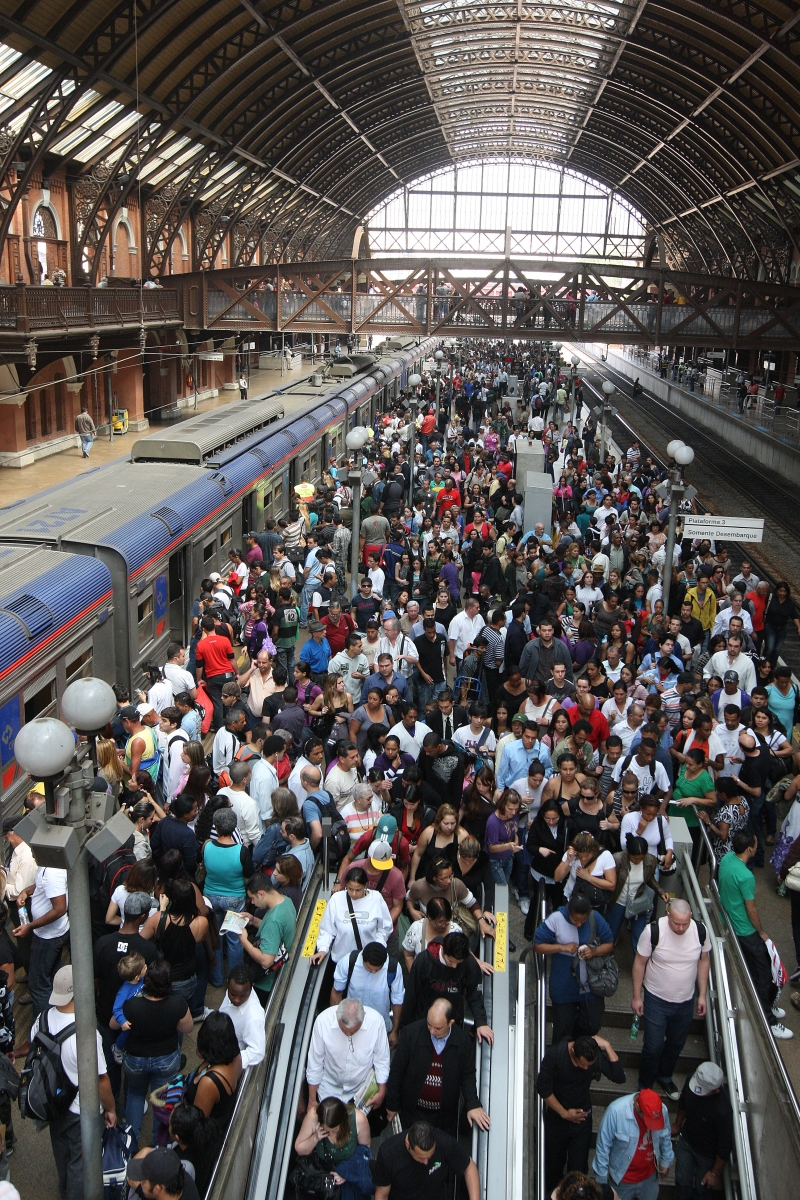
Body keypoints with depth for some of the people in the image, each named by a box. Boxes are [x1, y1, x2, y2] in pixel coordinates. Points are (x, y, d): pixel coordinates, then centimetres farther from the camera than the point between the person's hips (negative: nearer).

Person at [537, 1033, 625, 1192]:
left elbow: (619, 1077, -30)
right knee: (553, 1162, 18)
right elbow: (543, 1088, -19)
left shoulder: (596, 1055, -20)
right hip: (556, 1117, -1)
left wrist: (608, 1046, -33)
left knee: (578, 1166, 6)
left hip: (582, 1117, 1)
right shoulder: (554, 1054, -28)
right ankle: (550, 1194, 43)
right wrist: (564, 1113, -15)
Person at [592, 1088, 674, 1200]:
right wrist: (601, 1178, -10)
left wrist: (666, 1161, 16)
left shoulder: (662, 1110, -19)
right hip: (622, 1179, -3)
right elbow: (603, 1146, -19)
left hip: (649, 1177, 3)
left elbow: (665, 1138, 3)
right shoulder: (616, 1110, -32)